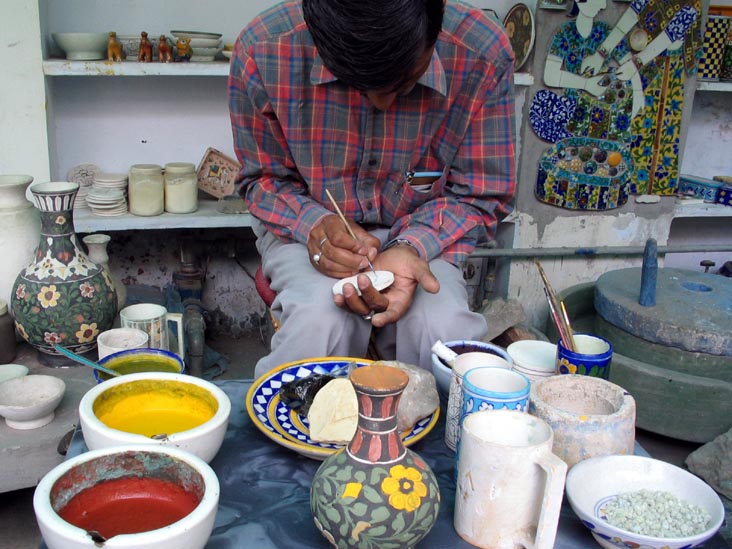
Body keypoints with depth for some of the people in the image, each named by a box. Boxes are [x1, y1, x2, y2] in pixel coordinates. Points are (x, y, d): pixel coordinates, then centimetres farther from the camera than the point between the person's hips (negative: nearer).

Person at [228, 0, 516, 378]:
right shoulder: (262, 51, -17)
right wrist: (314, 224, -23)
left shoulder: (484, 56, -17)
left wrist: (411, 247, -24)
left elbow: (479, 195, -5)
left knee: (444, 330, -29)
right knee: (319, 321, -32)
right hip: (308, 231, 0)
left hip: (422, 236, 1)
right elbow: (263, 179, -2)